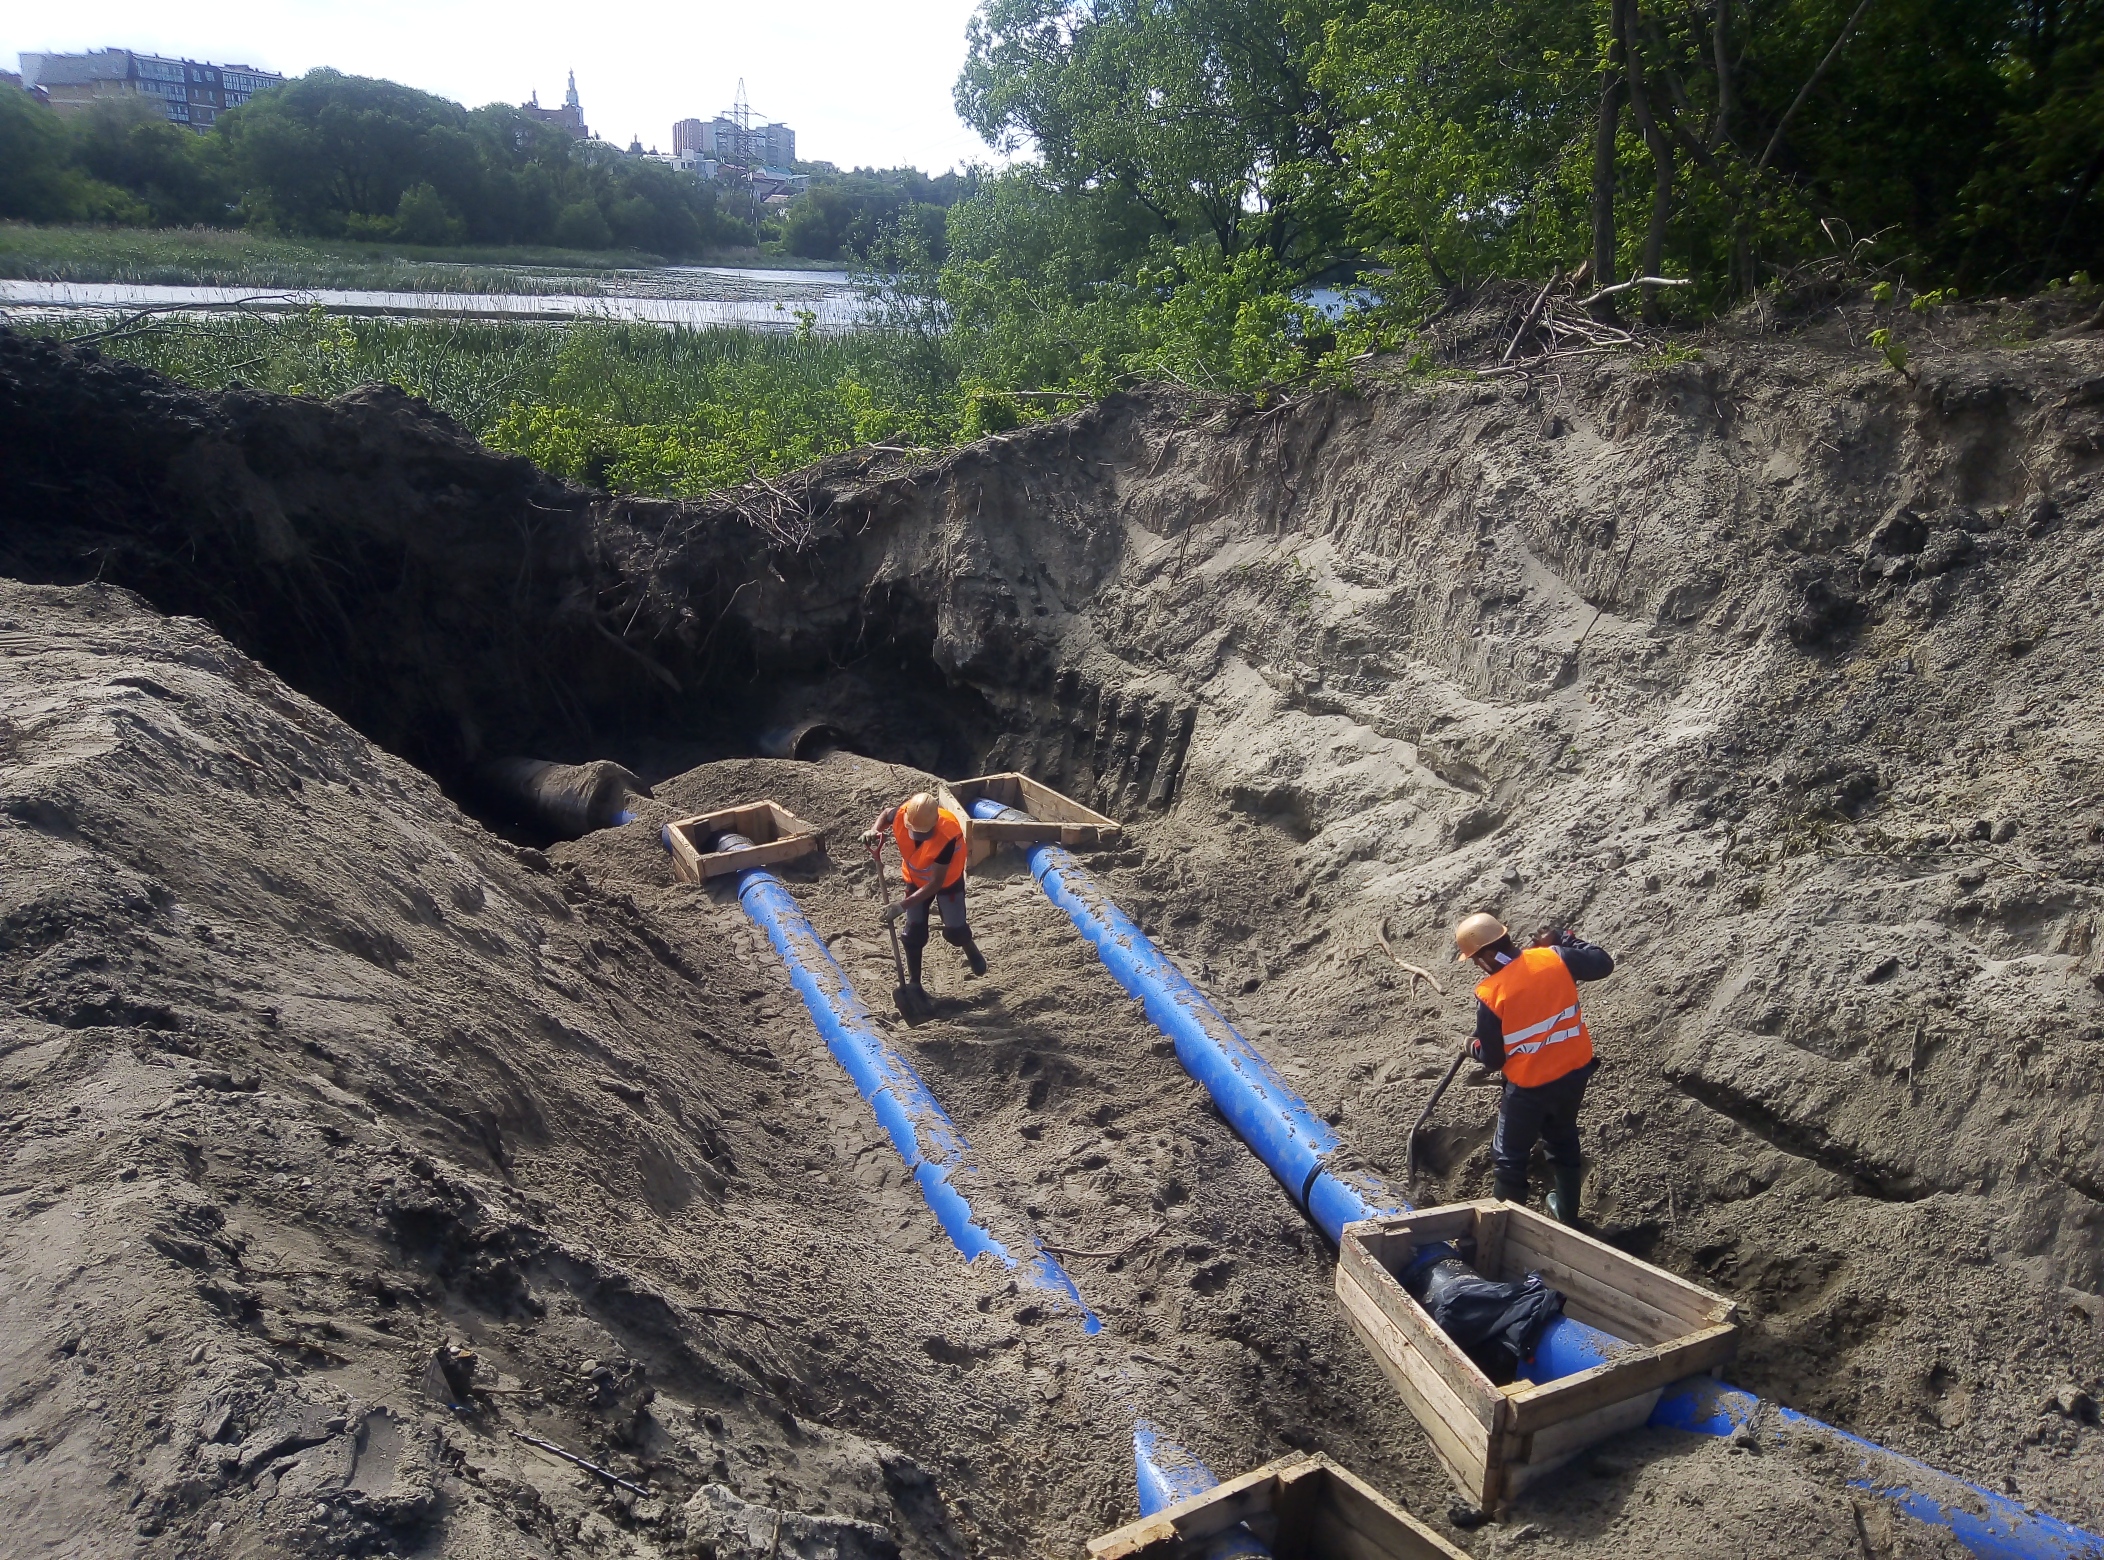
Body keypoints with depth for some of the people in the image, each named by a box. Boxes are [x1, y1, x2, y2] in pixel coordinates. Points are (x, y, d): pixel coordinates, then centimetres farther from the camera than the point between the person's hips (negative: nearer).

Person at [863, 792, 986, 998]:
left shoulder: (947, 835, -43)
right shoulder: (901, 815, -32)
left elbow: (936, 882, -36)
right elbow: (886, 813, -3)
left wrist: (903, 906, -39)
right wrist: (876, 831, -25)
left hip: (947, 880, -3)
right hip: (916, 879, 3)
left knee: (954, 931, 3)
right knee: (914, 933, 4)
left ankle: (972, 952, 38)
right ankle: (913, 984, 20)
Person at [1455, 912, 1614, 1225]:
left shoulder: (1490, 993, -21)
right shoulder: (1555, 958, -13)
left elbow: (1492, 1059, -10)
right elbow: (1604, 964, 4)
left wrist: (1472, 1047, 11)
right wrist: (1565, 939, 13)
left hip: (1530, 1087, -5)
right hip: (1575, 1072, 6)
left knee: (1509, 1157, 14)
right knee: (1564, 1141, 28)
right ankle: (1567, 1213, 43)